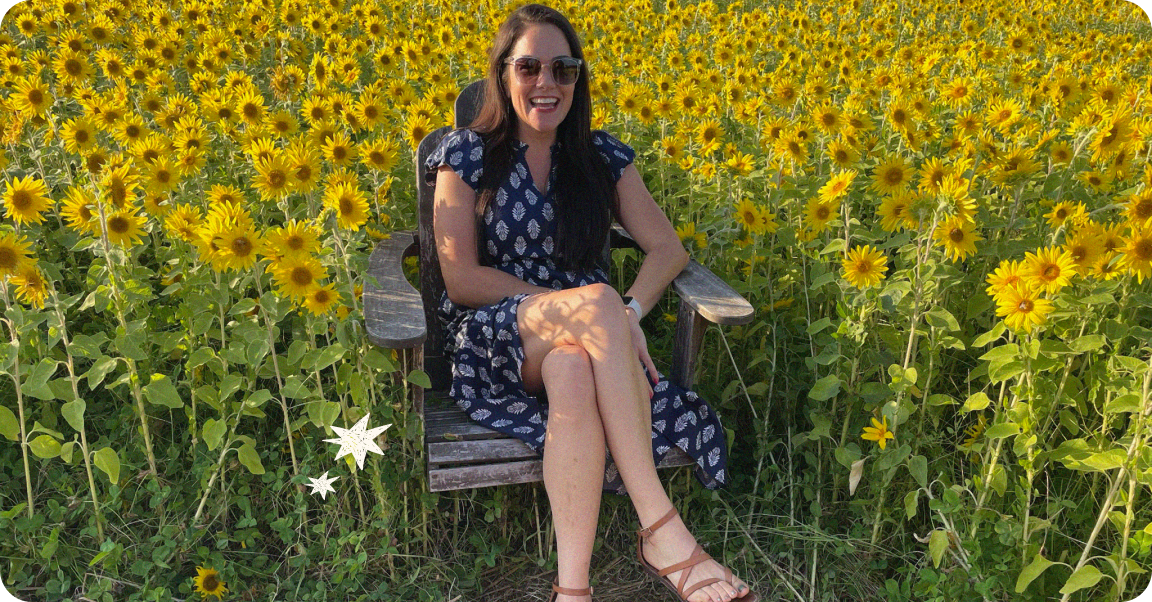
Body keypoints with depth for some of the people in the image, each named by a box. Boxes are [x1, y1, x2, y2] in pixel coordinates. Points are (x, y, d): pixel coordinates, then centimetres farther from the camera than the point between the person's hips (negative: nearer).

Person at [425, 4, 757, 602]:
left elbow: (668, 248, 5)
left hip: (585, 340, 2)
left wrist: (628, 311, -18)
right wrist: (579, 305, -16)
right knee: (595, 301, -36)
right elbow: (461, 280, -5)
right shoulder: (466, 155, 3)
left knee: (573, 373, -38)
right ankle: (661, 530, -37)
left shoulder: (602, 158, 10)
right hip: (496, 341, -2)